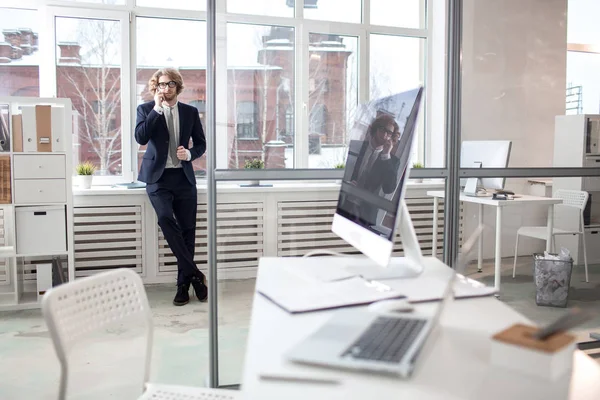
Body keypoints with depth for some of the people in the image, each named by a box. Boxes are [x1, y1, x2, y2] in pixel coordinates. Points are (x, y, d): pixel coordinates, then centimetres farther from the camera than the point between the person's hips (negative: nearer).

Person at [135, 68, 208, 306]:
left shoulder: (190, 112, 10)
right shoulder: (146, 109, 5)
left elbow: (201, 144, 15)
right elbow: (140, 138, -12)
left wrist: (190, 153, -7)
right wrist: (157, 108, -14)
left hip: (183, 177, 2)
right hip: (158, 177, -2)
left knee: (187, 230, 1)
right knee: (166, 219, -25)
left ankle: (184, 284, 13)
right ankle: (194, 274, -15)